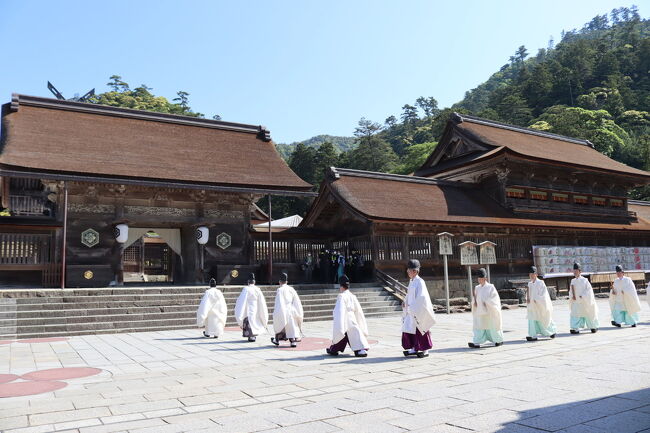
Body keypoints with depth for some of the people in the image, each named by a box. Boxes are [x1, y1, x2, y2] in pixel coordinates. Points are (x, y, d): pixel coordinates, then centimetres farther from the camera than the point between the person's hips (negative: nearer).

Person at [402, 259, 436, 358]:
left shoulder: (419, 282, -14)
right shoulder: (411, 281, 11)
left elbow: (421, 296, -19)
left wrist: (414, 307, -20)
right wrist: (405, 302, 6)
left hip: (419, 311, -8)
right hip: (411, 311, 8)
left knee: (420, 330, 0)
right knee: (409, 329, 7)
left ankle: (425, 350, 12)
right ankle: (414, 349, 18)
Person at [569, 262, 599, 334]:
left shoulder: (584, 280, -9)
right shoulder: (573, 281, 5)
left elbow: (589, 290, -10)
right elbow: (571, 290, 12)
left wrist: (583, 296, -18)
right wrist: (572, 296, -6)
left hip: (584, 301, -3)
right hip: (576, 301, 4)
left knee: (589, 314, 9)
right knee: (575, 314, -7)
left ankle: (594, 327, 29)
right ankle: (575, 328, -8)